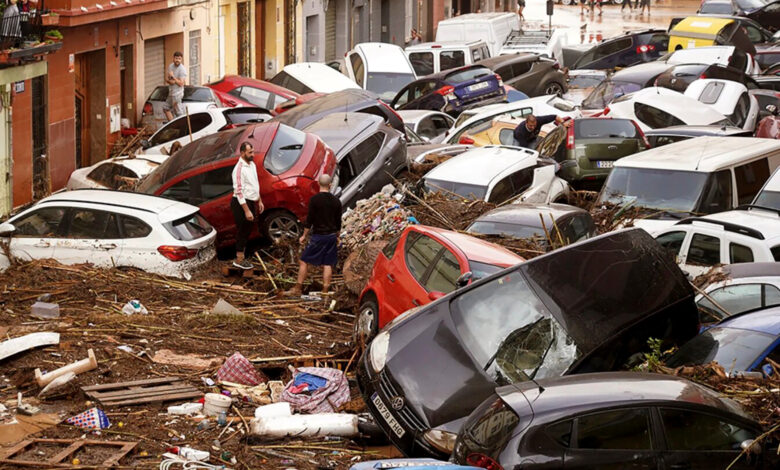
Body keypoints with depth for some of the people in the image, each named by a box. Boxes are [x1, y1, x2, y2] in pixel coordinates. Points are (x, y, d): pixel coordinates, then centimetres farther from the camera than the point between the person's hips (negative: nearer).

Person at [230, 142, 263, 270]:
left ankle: (242, 256, 29)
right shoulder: (239, 169, -21)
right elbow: (239, 191, -24)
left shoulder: (252, 165, 8)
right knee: (242, 231, -1)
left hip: (251, 202, 9)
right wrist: (247, 210, -25)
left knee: (247, 230, 17)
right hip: (241, 203, -9)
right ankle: (239, 260, 9)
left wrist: (259, 201, 20)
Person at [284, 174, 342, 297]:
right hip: (332, 236, 5)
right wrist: (337, 236, 23)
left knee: (304, 261, 4)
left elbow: (309, 219, -10)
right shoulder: (336, 201, 3)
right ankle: (325, 290, 7)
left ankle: (298, 289, 6)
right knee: (327, 264, 7)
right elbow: (338, 222, 10)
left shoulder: (314, 199, -11)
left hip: (318, 236, -5)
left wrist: (304, 235, 0)